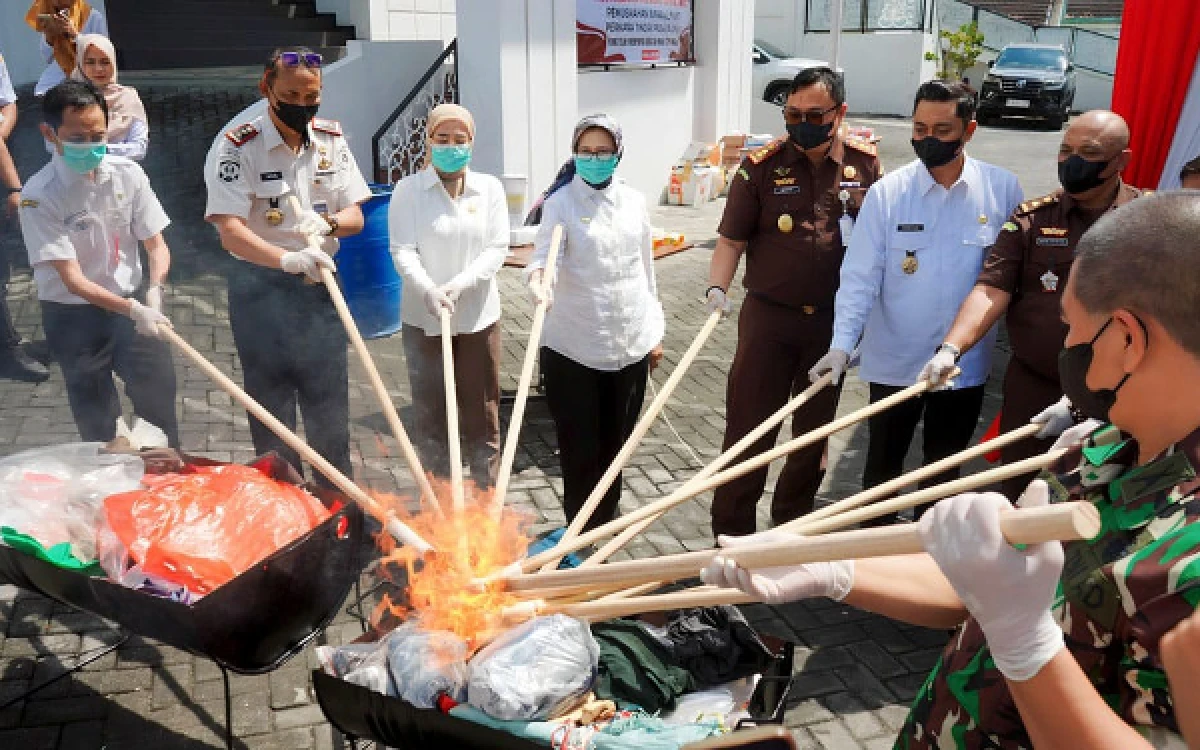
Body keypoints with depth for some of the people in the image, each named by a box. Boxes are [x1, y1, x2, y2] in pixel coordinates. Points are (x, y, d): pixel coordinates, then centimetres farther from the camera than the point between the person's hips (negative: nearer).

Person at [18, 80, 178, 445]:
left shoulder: (128, 174, -8)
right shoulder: (39, 195, -19)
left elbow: (156, 244, -2)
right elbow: (73, 280, -22)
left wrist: (153, 292, -21)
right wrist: (132, 309, -35)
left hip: (134, 304, 3)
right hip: (74, 317, -3)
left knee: (159, 400, 9)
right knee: (96, 421, 10)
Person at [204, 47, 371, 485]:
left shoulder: (331, 140, 2)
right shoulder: (236, 147, -13)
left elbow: (355, 216, 3)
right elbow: (229, 232, -21)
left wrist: (327, 222, -20)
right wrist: (288, 259, -39)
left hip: (321, 286, 4)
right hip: (261, 290, -4)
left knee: (330, 406, 12)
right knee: (272, 409, 7)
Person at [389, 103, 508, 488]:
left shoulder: (490, 188, 2)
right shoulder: (408, 189, -3)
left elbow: (497, 248, -4)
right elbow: (402, 250, -10)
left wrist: (459, 285, -19)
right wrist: (429, 290, -28)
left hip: (478, 316, 1)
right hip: (423, 318, -1)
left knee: (482, 413, 9)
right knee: (430, 413, 8)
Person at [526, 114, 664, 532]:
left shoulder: (633, 200, 7)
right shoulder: (561, 202, -6)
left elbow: (646, 268, 13)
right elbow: (544, 254, -19)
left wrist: (654, 331, 14)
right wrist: (539, 279, -43)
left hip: (630, 343, 4)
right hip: (575, 347, -4)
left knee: (615, 443, 16)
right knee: (581, 448, 4)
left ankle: (605, 524, 34)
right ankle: (581, 533, 22)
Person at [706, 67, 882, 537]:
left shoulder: (865, 163, -1)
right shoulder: (763, 164, -8)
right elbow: (732, 238, -6)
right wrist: (717, 288, -22)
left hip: (833, 320, 3)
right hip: (768, 316, -2)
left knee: (815, 429, 15)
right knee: (748, 427, 2)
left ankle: (793, 526, 35)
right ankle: (731, 535, 17)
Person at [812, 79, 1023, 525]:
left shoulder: (1002, 190, -6)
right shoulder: (887, 193, -11)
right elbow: (859, 277, -14)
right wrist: (842, 345, -25)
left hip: (966, 365, 2)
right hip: (894, 362, -1)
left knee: (945, 469, 19)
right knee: (883, 465, 15)